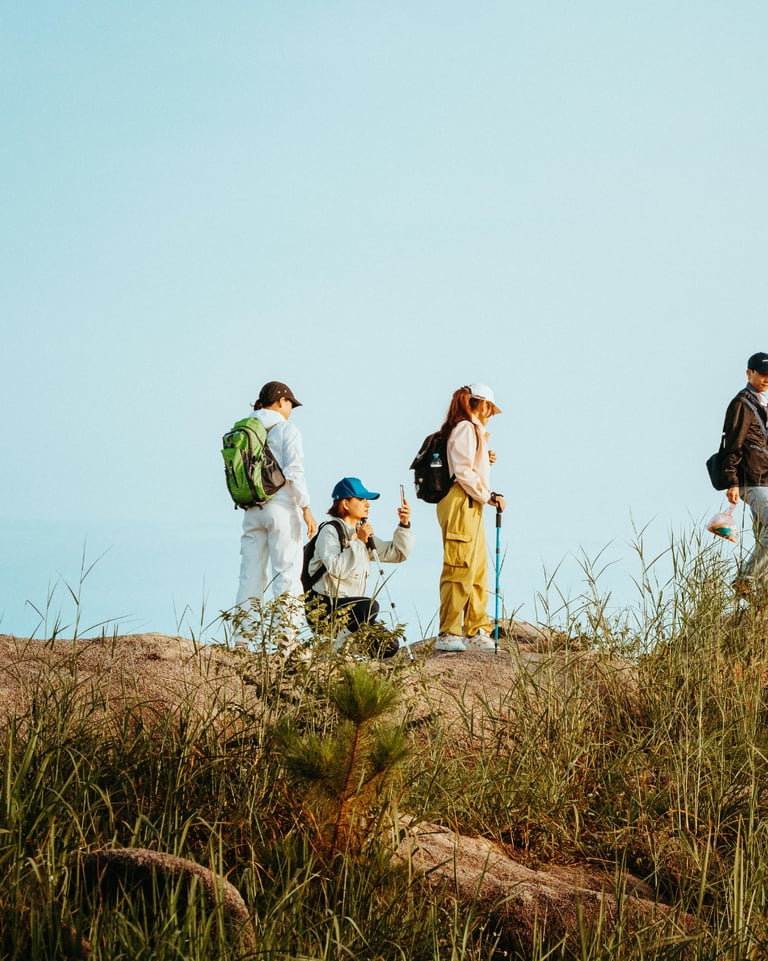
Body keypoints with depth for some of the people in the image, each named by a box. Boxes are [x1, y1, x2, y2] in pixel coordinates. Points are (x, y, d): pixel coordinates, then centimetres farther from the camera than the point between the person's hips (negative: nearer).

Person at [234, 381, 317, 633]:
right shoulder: (287, 430, -5)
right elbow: (294, 473, -11)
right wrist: (306, 509, -10)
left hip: (252, 509, 5)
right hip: (281, 507, -5)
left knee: (250, 575, 9)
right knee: (287, 574, -3)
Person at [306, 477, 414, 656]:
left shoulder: (365, 534, 15)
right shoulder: (330, 532, -10)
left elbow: (397, 553, 13)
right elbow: (337, 569, -25)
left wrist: (404, 525, 1)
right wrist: (357, 541, -23)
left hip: (351, 605, 8)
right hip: (324, 607, -8)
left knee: (389, 646, -5)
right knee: (369, 606, -33)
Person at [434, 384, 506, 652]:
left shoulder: (472, 429, 21)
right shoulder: (466, 428, -8)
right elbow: (463, 472, -17)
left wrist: (484, 461, 16)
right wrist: (488, 496, -13)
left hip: (472, 507, 10)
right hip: (460, 505, -10)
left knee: (478, 570, 12)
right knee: (459, 569, -10)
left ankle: (477, 631, 17)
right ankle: (448, 634, -10)